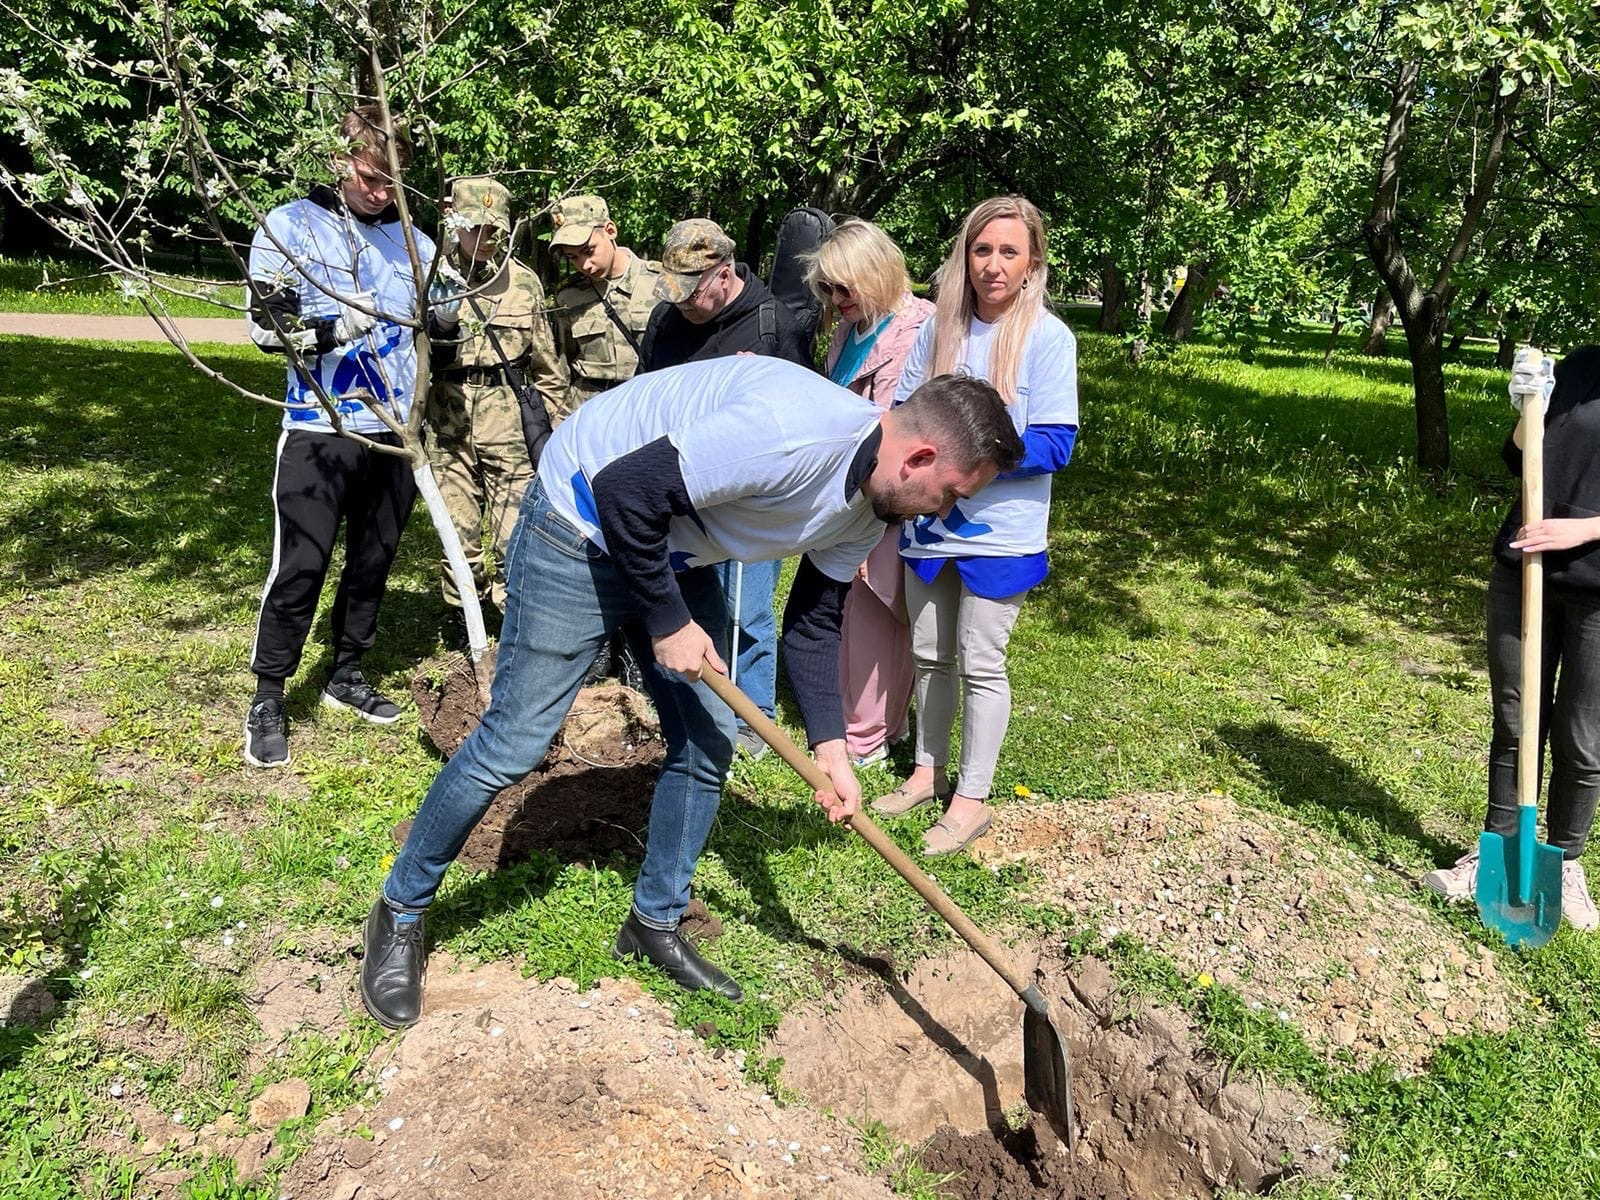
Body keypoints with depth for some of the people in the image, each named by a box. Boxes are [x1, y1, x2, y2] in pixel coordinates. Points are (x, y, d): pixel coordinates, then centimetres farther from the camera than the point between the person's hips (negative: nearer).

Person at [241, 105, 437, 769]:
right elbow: (265, 325, -6)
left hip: (396, 430, 4)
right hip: (320, 430, -4)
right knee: (299, 568, -4)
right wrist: (332, 331, -23)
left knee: (373, 562, 12)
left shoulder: (411, 238, 11)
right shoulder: (289, 226, 0)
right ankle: (267, 700, 9)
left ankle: (346, 675, 29)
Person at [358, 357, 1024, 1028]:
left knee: (708, 744, 7)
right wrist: (667, 624, -21)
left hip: (676, 554, 9)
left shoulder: (866, 509, -4)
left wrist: (830, 747, -4)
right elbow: (624, 489, -30)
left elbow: (813, 621, 6)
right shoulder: (792, 434, -34)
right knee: (515, 741, -4)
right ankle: (400, 913, 18)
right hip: (583, 523, -8)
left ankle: (655, 923, 27)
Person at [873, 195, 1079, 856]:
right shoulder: (938, 329, 3)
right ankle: (928, 771, 34)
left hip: (998, 533, -5)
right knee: (929, 654, 16)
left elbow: (1054, 445, -16)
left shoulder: (1047, 338, -11)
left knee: (980, 664, 3)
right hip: (930, 523, 5)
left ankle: (972, 799, 19)